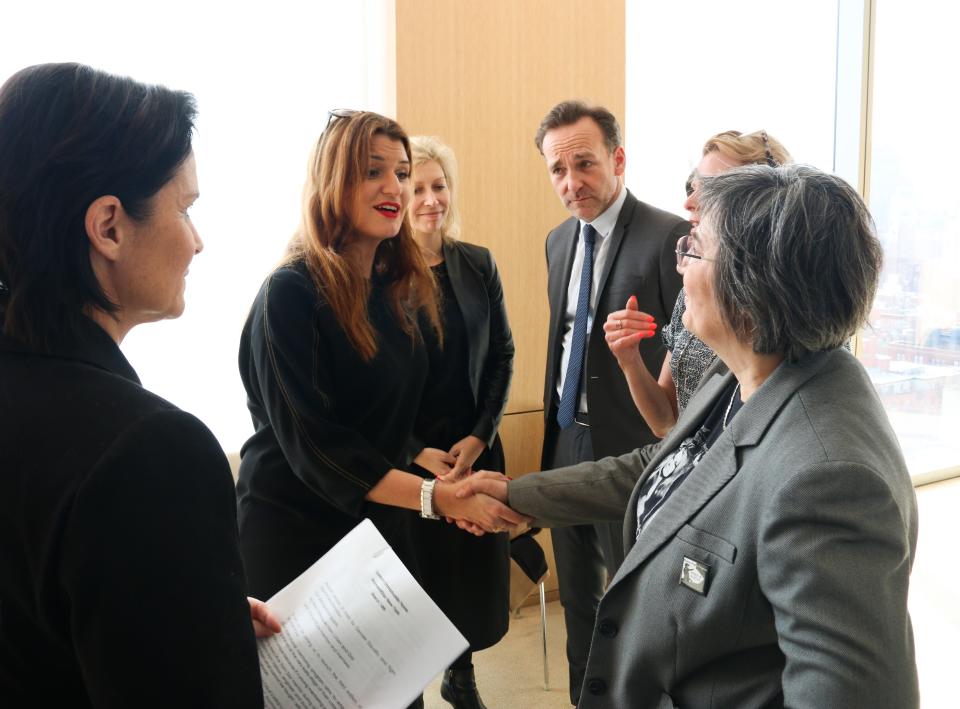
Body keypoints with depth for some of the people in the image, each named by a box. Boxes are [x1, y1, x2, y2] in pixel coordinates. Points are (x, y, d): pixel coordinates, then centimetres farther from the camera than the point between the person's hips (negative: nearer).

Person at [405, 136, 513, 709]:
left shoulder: (478, 264, 4)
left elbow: (503, 355, 6)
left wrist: (479, 436, -4)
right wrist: (417, 452, -13)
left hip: (476, 449, 4)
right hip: (405, 460, -4)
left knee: (476, 570, 13)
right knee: (416, 581, 4)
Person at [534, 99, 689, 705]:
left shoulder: (670, 236, -15)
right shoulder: (559, 240, 9)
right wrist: (556, 419, 15)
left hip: (632, 448, -7)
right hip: (568, 439, 7)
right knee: (578, 596, 20)